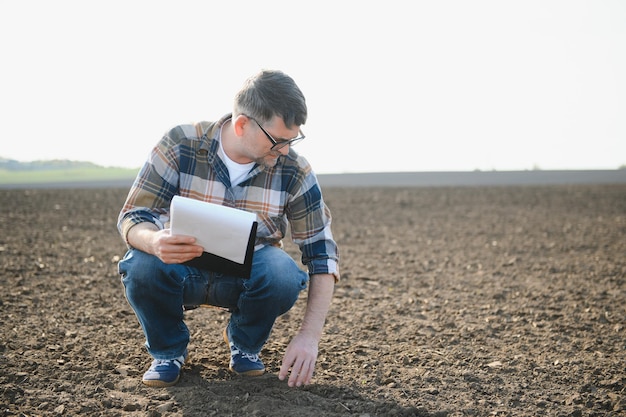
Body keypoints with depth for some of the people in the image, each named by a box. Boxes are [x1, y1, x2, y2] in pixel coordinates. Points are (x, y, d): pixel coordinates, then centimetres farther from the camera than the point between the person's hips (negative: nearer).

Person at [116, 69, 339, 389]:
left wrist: (310, 333, -22)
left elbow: (322, 253, -10)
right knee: (142, 266, -33)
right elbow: (132, 218, -17)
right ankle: (168, 349, 0)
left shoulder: (295, 171, -14)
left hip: (250, 275, 1)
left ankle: (244, 343, 2)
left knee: (284, 274, -33)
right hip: (182, 270, 0)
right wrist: (155, 241, -44)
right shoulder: (180, 144, -18)